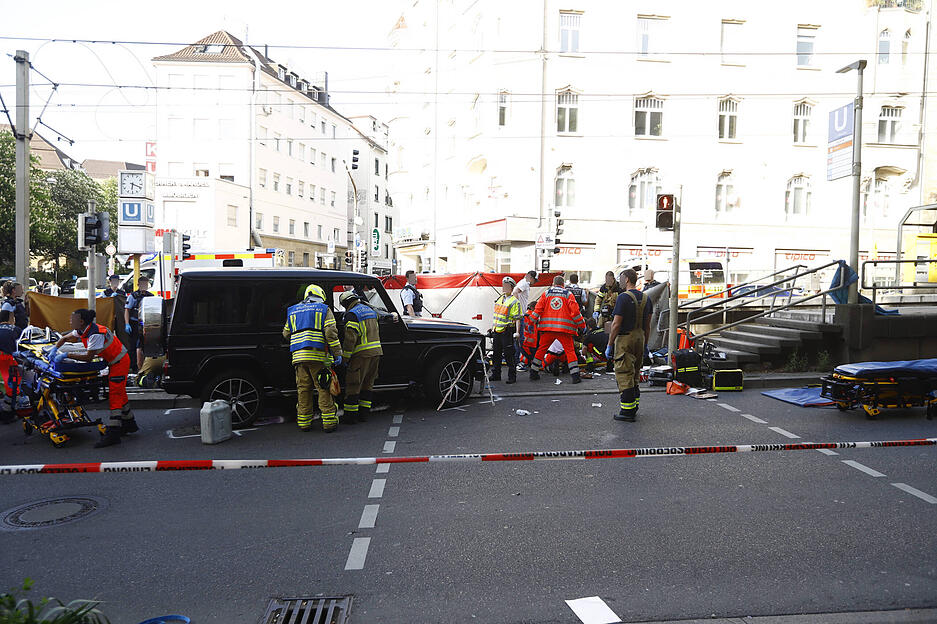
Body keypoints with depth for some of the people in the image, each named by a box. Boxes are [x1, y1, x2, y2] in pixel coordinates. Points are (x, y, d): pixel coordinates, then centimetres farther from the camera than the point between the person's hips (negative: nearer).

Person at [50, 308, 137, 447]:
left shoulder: (96, 334, -28)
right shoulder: (81, 331, 1)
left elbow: (88, 357, -26)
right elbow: (64, 338, 18)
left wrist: (67, 355, -20)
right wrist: (54, 349, 2)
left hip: (120, 362, -10)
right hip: (113, 362, 10)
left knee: (115, 395, -11)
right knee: (119, 393, 17)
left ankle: (112, 433, -11)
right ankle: (129, 423, 30)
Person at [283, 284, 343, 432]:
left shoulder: (292, 311, 20)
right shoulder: (324, 309, 5)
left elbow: (286, 334, 24)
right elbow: (331, 333, -6)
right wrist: (338, 353, -6)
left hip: (298, 356, 4)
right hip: (318, 355, -4)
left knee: (303, 389, 9)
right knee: (324, 388, 0)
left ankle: (304, 422, 12)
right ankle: (329, 422, 0)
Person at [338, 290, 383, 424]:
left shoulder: (352, 314, -10)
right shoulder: (370, 310, 17)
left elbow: (350, 338, -17)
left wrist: (345, 357, -10)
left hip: (362, 354, -8)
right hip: (376, 352, 8)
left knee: (353, 385, 1)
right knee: (367, 384, 16)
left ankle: (350, 415, 5)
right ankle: (364, 412, 20)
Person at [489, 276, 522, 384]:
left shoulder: (514, 301, -9)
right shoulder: (499, 299, 14)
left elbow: (517, 318, -13)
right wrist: (493, 327, 22)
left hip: (507, 331, -8)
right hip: (496, 331, 8)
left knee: (509, 354, -4)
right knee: (496, 353, 13)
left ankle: (512, 376, 4)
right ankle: (495, 374, 24)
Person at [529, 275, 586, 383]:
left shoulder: (546, 294, 10)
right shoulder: (568, 294, 6)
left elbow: (538, 309, 4)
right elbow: (575, 311, -1)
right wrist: (581, 325, 7)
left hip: (547, 327, 2)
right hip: (564, 328, -2)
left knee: (541, 349, 13)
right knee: (570, 350, 4)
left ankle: (533, 373, 16)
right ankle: (575, 375, -3)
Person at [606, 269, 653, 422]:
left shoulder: (623, 297, -14)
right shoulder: (646, 298, 10)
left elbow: (616, 325, -16)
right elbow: (647, 326, 14)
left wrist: (609, 345, -11)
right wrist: (645, 344, 21)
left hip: (625, 339, -8)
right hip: (640, 338, 8)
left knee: (624, 375, -3)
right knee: (635, 374, 17)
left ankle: (627, 412, -1)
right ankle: (634, 408, 25)